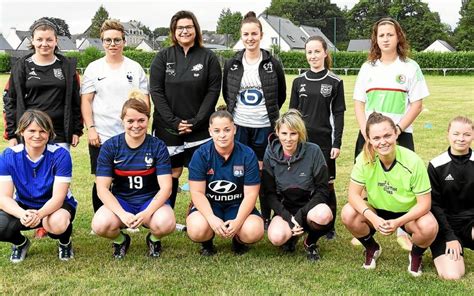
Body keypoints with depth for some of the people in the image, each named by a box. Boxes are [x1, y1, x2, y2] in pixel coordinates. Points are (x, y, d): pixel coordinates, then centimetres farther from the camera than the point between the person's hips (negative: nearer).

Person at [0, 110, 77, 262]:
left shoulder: (60, 154, -21)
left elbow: (58, 197, -24)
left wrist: (39, 214, -45)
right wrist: (22, 214, -41)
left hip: (55, 206, -3)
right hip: (23, 207, 3)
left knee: (57, 224, -39)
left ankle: (65, 242, 1)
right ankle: (20, 242, 10)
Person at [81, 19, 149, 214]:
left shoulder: (135, 68, 7)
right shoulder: (94, 68, 6)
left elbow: (145, 101, 6)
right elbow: (86, 101, 3)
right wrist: (90, 128, -7)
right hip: (101, 136, 0)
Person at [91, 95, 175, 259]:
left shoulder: (158, 146, -8)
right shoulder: (110, 147, -7)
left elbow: (165, 187, -13)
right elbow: (102, 188, -11)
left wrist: (147, 213, -30)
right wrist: (122, 214, -27)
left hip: (151, 200, 0)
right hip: (120, 201, 1)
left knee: (166, 224, -33)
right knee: (100, 225, -31)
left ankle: (154, 239, 6)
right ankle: (120, 240, 7)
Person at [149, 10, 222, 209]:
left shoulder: (208, 58, 1)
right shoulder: (163, 57, 3)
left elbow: (213, 91, -3)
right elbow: (156, 91, -2)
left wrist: (196, 122, -11)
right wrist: (173, 121, -11)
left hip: (200, 129, 0)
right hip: (167, 128, 1)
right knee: (172, 173, 7)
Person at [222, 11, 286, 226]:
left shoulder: (273, 64, -2)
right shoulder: (231, 64, 2)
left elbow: (281, 95, 9)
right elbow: (226, 93, 14)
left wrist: (269, 113, 9)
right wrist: (236, 111, 9)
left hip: (264, 127, -1)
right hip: (239, 127, 1)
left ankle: (266, 217, 17)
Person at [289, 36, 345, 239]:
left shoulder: (335, 82, 0)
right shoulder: (299, 81, 7)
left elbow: (339, 114, -1)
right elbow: (292, 112, 10)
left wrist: (337, 143, -7)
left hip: (324, 140, -2)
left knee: (326, 183, 4)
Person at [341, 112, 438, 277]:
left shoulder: (413, 162, -26)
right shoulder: (364, 159, -21)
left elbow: (424, 203, -21)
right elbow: (354, 194, -17)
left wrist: (398, 222, -34)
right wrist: (372, 218, -34)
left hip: (408, 213, -2)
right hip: (377, 210, 2)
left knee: (429, 227, -33)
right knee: (348, 214, -26)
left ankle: (416, 255, 4)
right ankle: (372, 249, 5)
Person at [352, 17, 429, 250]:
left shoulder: (410, 67, 1)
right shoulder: (368, 67, 8)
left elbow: (417, 104, -2)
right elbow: (358, 103, 8)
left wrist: (397, 129, -13)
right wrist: (365, 131, -6)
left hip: (400, 135, -2)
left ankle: (403, 232, 12)